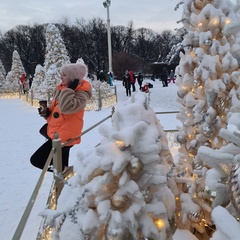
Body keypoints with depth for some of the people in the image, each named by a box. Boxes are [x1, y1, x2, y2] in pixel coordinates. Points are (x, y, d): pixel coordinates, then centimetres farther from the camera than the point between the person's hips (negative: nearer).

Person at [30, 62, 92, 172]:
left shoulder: (81, 94, -19)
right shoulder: (63, 89, 7)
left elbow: (66, 107, -36)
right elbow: (55, 108, 19)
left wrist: (70, 89, -27)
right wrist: (46, 112, -1)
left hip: (64, 135, -9)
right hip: (58, 133, 9)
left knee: (36, 160, -8)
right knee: (62, 164, 22)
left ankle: (65, 170, 4)